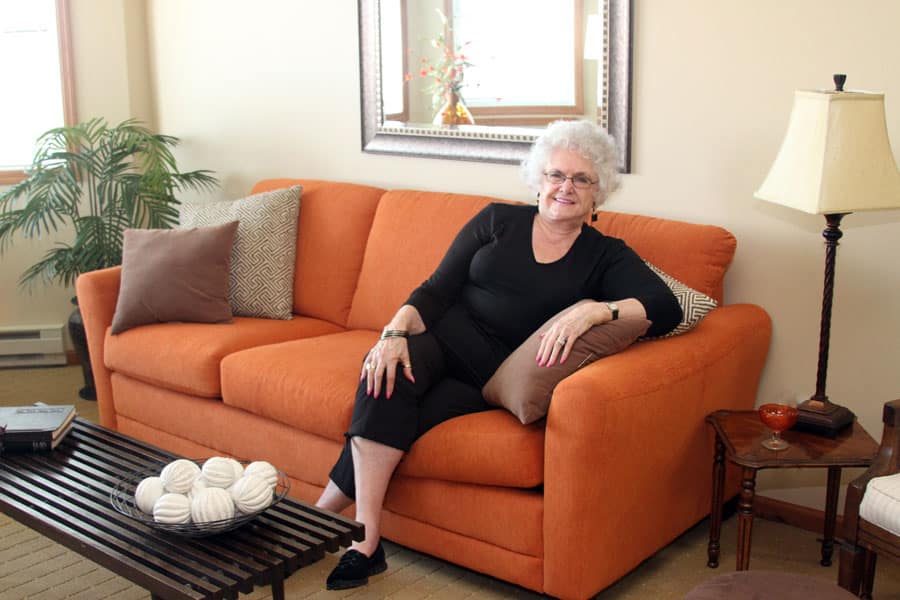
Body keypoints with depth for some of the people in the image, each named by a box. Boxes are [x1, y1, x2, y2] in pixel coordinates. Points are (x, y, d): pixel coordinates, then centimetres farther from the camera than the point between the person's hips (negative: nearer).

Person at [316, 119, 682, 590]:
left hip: (494, 378, -1)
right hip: (444, 340, 2)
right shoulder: (498, 220, 9)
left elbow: (666, 309, -12)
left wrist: (595, 310, -29)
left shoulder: (606, 256, 5)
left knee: (395, 418, -29)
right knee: (388, 376, -33)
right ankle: (365, 539, -30)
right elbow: (436, 290, 3)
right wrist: (396, 331, -17)